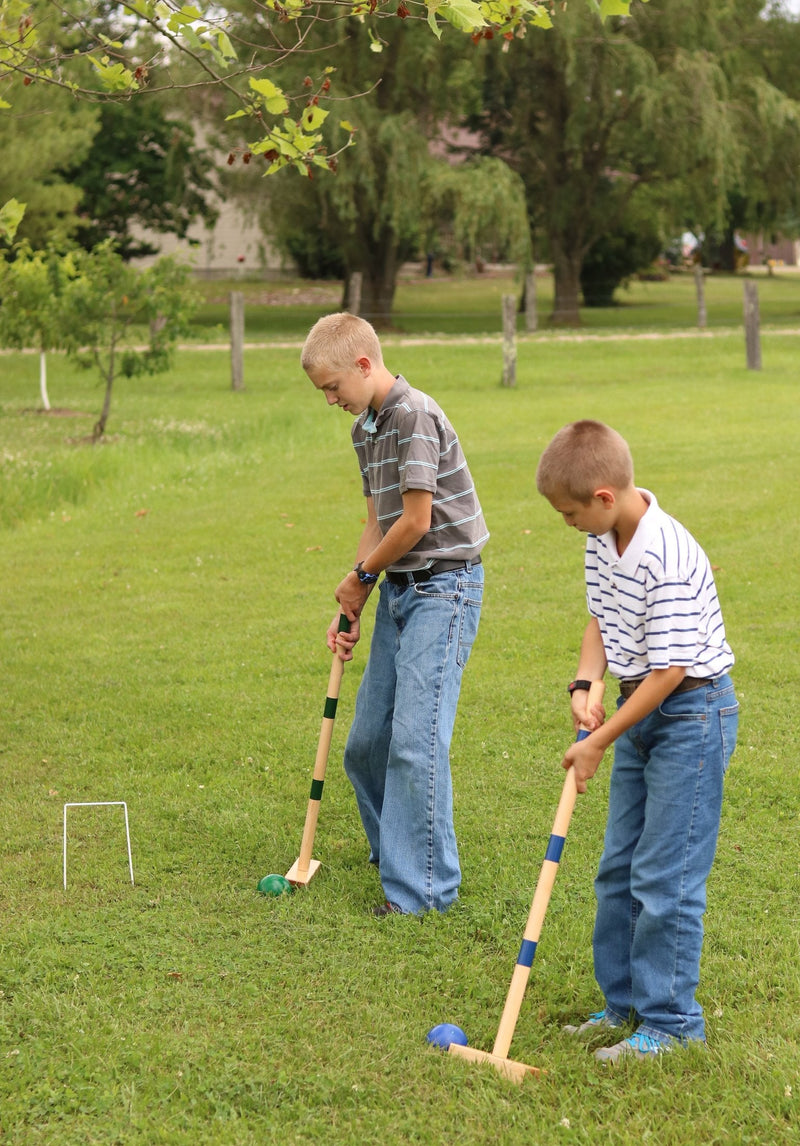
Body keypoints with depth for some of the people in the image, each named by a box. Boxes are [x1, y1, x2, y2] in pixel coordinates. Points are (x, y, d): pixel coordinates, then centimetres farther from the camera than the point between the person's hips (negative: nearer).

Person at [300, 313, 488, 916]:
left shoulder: (415, 416, -17)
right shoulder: (366, 429, 13)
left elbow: (416, 521, -19)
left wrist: (360, 576, -4)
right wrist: (351, 609, 10)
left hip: (442, 588, -10)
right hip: (398, 590, 10)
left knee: (416, 742, -12)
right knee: (366, 743, 12)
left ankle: (424, 886, -4)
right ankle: (393, 849, 30)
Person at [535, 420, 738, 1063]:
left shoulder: (668, 558, -27)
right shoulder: (604, 540, 1)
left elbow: (669, 670, -25)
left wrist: (600, 742, -18)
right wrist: (586, 684, -5)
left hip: (691, 713, -9)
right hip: (639, 709, 9)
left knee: (665, 877, -5)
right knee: (618, 869, 15)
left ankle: (671, 1022, 6)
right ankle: (627, 1003, 27)